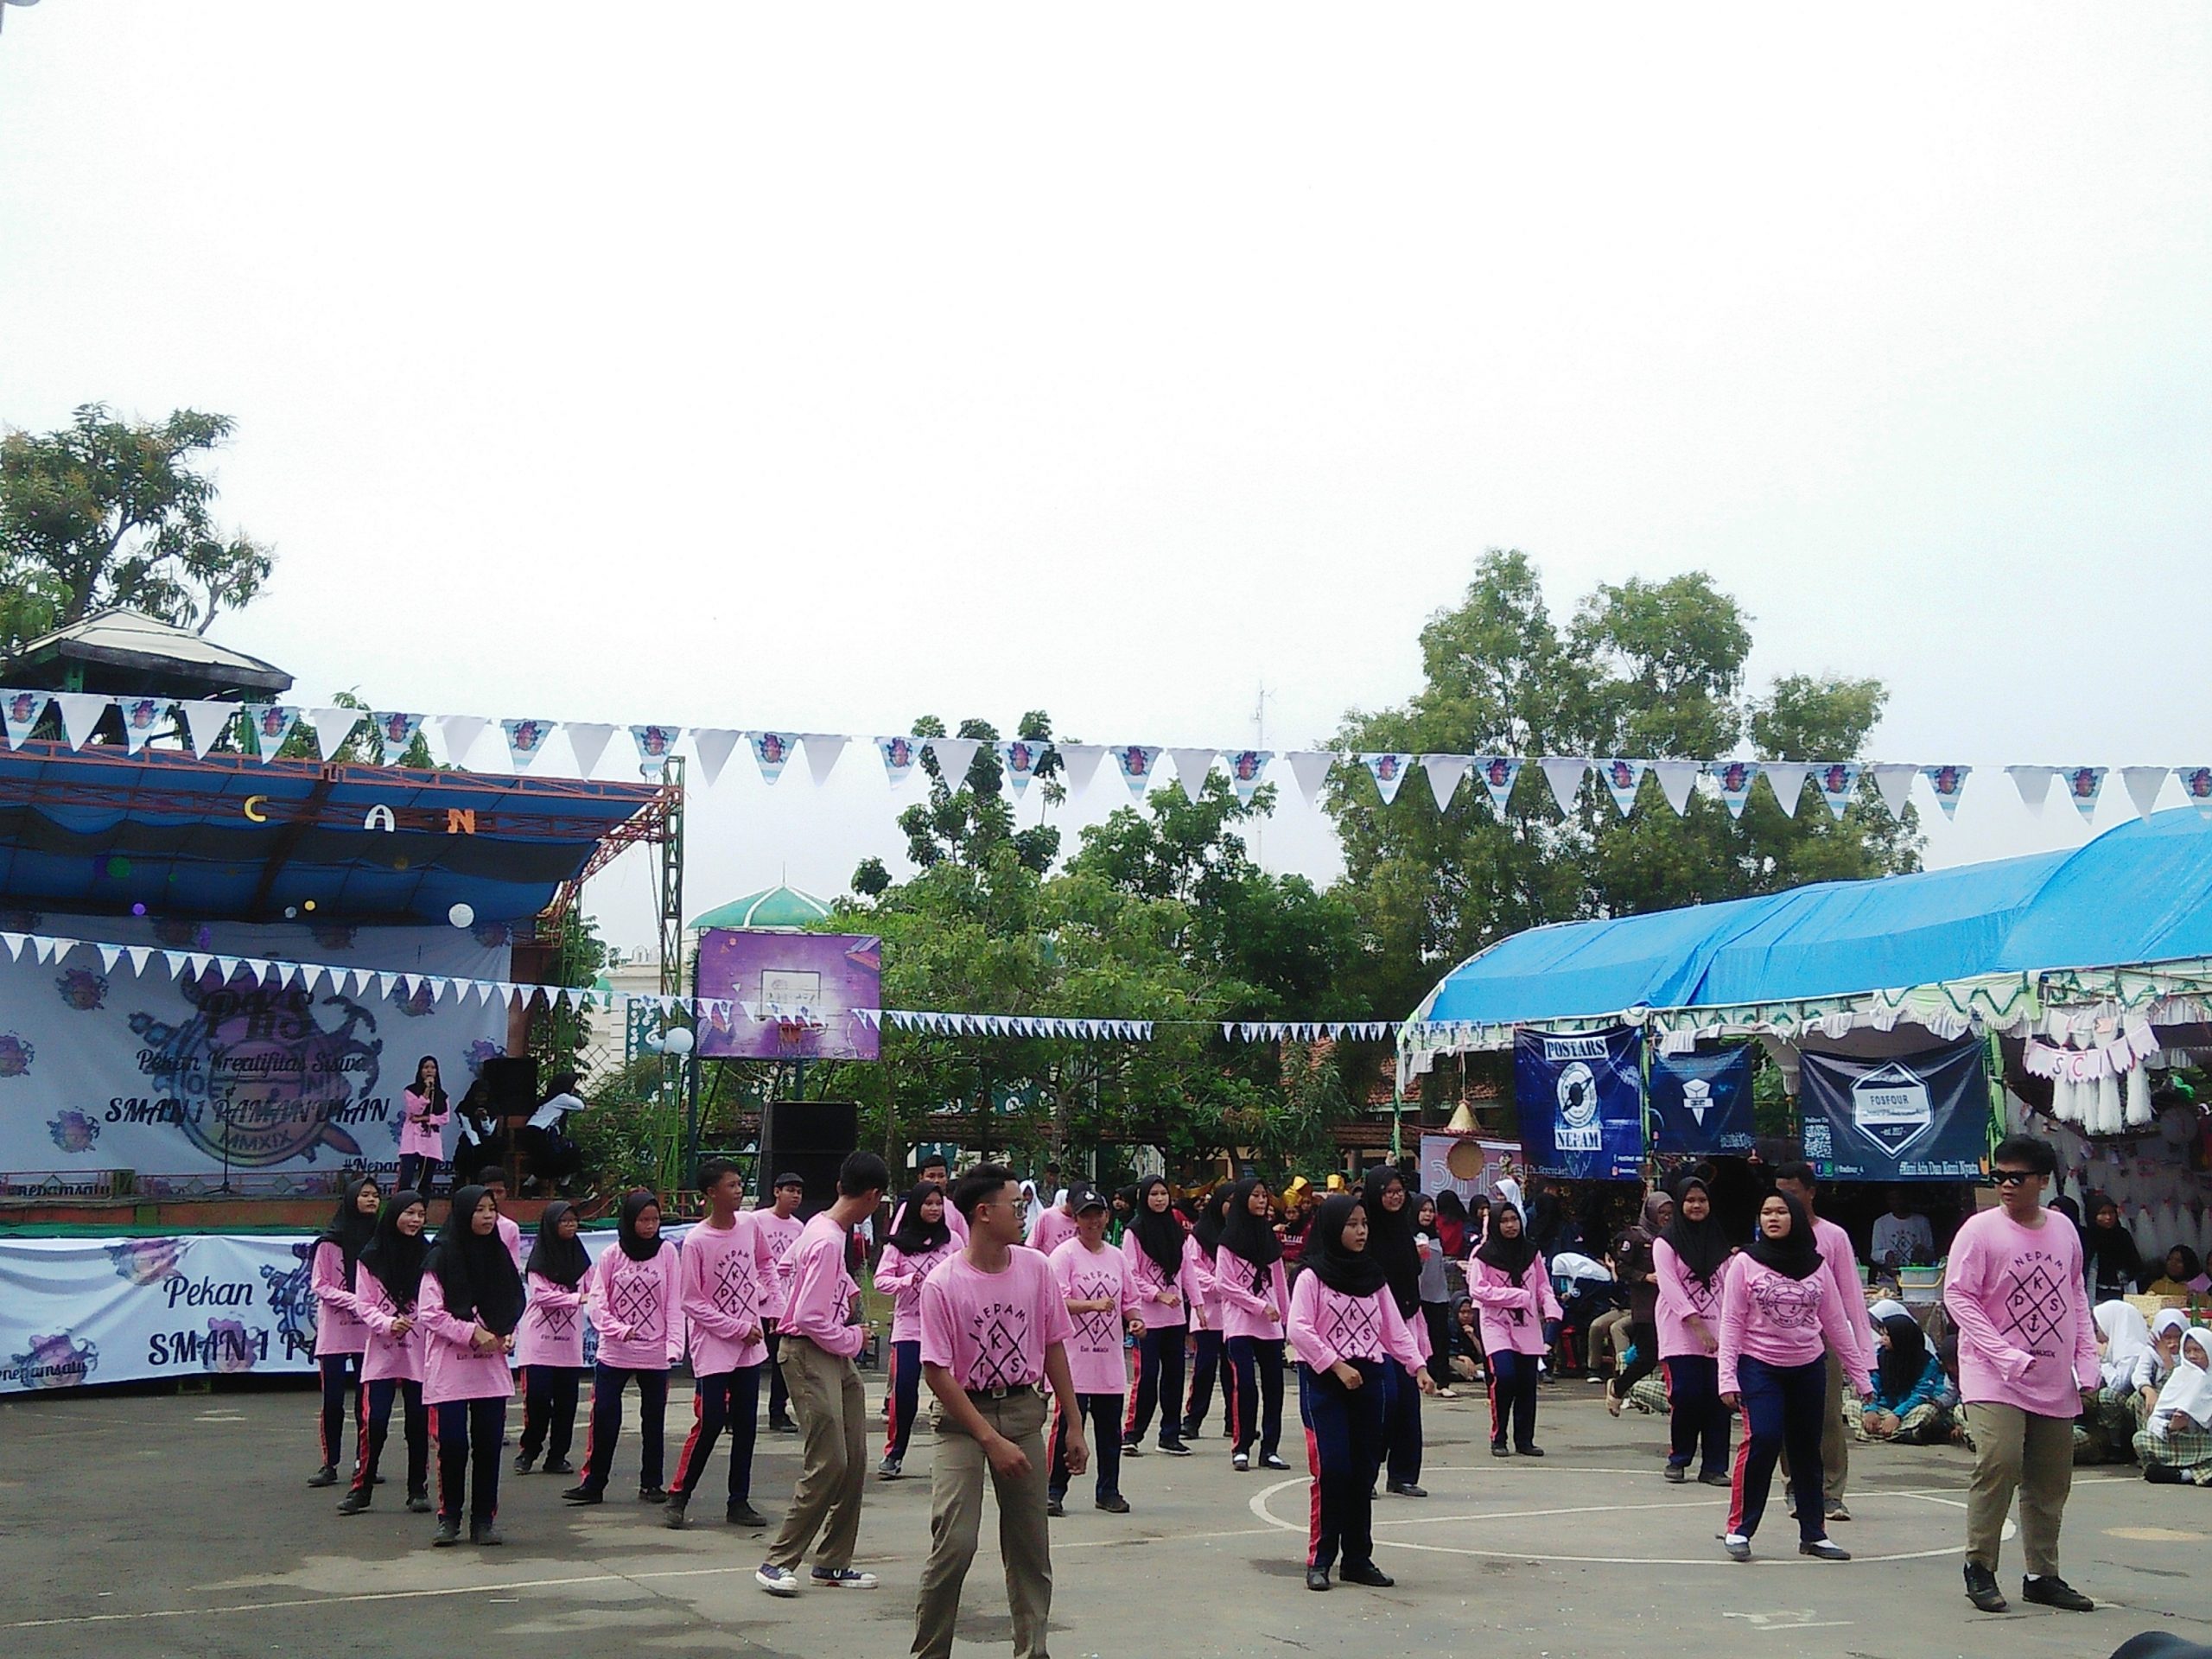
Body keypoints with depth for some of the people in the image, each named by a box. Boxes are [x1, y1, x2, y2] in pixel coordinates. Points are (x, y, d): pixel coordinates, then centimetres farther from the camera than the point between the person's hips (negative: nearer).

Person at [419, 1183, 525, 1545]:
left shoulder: (499, 1257, 11)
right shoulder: (441, 1260, -5)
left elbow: (514, 1305, 17)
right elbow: (430, 1313, -9)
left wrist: (508, 1336, -1)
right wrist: (473, 1333, -16)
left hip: (492, 1369, 4)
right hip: (450, 1369, -4)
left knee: (489, 1444, 4)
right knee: (453, 1444, -4)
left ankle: (484, 1519, 11)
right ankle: (449, 1518, 10)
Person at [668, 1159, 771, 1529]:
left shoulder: (748, 1228, 4)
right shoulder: (696, 1242, -13)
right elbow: (692, 1303, -11)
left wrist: (755, 1321, 12)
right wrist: (739, 1328, -13)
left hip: (749, 1348, 6)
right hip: (713, 1349, -6)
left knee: (745, 1426, 6)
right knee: (709, 1425, -7)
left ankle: (739, 1502, 14)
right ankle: (678, 1498, 8)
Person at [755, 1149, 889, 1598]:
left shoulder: (820, 1227, 9)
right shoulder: (828, 1241, -21)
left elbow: (790, 1263, 30)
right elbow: (811, 1318, -23)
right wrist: (852, 1340, -7)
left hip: (836, 1358, 10)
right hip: (809, 1355, -10)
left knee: (854, 1460, 9)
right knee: (828, 1464, -12)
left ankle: (834, 1563, 16)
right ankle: (778, 1562, -4)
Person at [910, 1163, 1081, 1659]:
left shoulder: (1037, 1268, -1)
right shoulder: (942, 1285, -14)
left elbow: (1053, 1348, 8)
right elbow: (937, 1373, -13)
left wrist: (1074, 1425, 6)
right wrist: (992, 1441, -16)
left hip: (1023, 1411, 4)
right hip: (962, 1417, -4)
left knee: (1030, 1544, 7)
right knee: (955, 1542, -13)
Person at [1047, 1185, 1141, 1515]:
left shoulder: (1117, 1258, 14)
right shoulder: (1064, 1255, -4)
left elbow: (1129, 1300, 20)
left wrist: (1135, 1319, 0)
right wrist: (1093, 1305, -24)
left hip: (1110, 1361, 5)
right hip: (1074, 1358, -5)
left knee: (1110, 1429, 10)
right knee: (1067, 1426, -6)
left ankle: (1108, 1491, 20)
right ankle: (1054, 1491, 3)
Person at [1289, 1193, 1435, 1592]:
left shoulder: (1373, 1277, 13)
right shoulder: (1313, 1276, -4)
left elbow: (1395, 1329, 10)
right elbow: (1299, 1328, -13)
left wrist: (1418, 1366, -4)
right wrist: (1337, 1366, -18)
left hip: (1367, 1380, 5)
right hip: (1323, 1381, -5)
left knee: (1364, 1471, 7)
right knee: (1332, 1469, -12)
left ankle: (1358, 1558, 15)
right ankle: (1320, 1560, -4)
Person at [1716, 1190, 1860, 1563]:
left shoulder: (1815, 1266, 6)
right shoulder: (1746, 1263, -1)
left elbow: (1835, 1322, 11)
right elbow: (1731, 1323, -4)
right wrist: (1727, 1377, -11)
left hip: (1809, 1367, 3)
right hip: (1760, 1366, -3)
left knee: (1807, 1448, 7)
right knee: (1762, 1439, -17)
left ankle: (1813, 1533, 18)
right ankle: (1739, 1529, -7)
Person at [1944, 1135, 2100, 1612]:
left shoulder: (2064, 1231, 9)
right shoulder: (1981, 1229, -7)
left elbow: (2077, 1300, 17)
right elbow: (1957, 1296, -10)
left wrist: (2087, 1365, 9)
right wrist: (2006, 1356, -17)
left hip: (2055, 1382, 5)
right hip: (1994, 1377, -5)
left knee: (2051, 1481, 9)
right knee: (1999, 1464, -18)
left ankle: (2043, 1575, 21)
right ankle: (1979, 1569, -5)